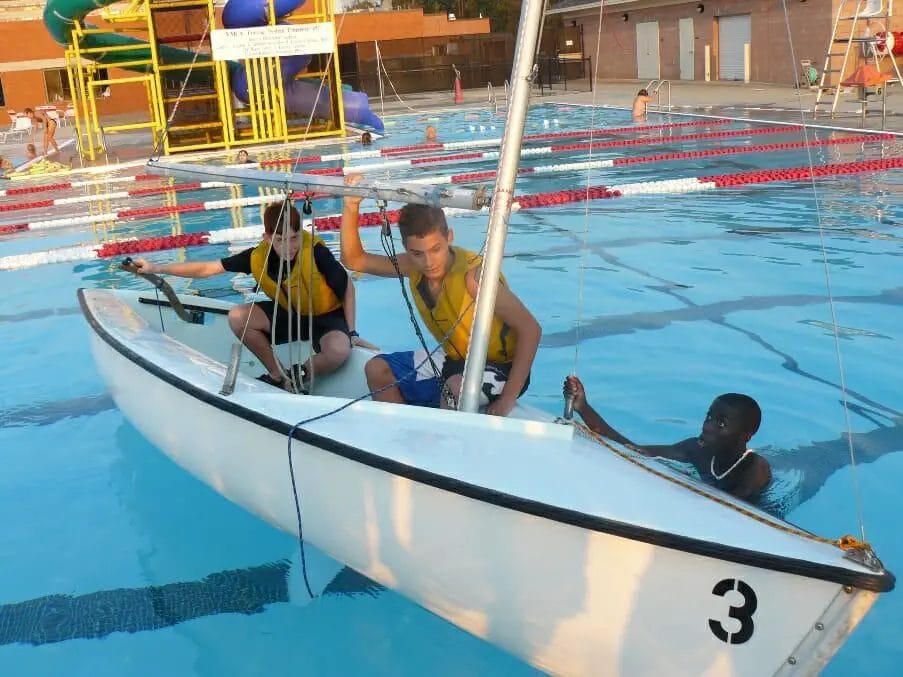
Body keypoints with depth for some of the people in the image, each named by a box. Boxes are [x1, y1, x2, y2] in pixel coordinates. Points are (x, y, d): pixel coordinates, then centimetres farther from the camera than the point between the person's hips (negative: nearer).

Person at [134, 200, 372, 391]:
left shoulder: (315, 251, -29)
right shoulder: (258, 257, -18)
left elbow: (347, 287, -15)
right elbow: (208, 268, -10)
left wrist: (352, 332, -15)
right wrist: (156, 268, -11)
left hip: (328, 316, -4)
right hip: (290, 313, 4)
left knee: (338, 351, -37)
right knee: (238, 317, -17)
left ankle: (299, 375, -2)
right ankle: (278, 376, 1)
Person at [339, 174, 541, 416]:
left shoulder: (473, 274, -31)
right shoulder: (414, 266, -10)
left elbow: (531, 329, -30)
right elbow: (354, 259, 1)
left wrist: (508, 398, -33)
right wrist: (351, 206, -15)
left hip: (500, 367, -7)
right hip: (453, 359, 7)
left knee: (457, 388, -38)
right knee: (377, 370, 4)